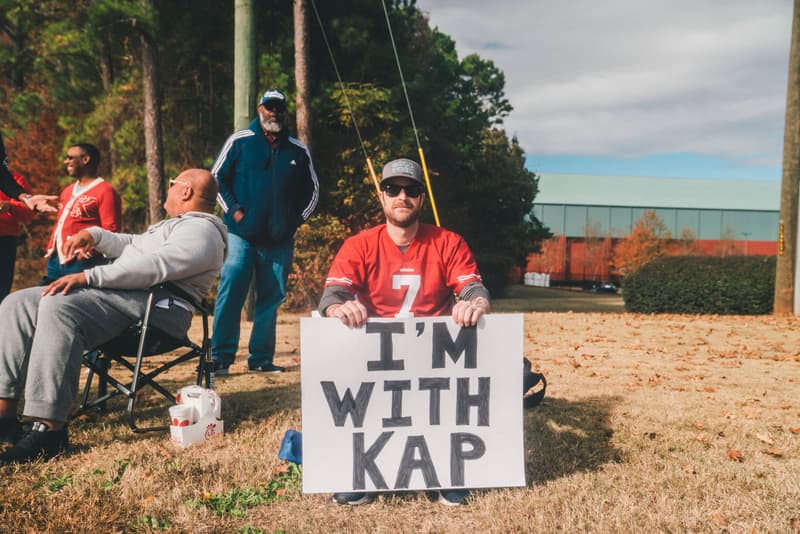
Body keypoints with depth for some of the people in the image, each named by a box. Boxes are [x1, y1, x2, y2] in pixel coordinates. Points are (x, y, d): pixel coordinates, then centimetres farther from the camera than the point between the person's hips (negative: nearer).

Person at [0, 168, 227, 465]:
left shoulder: (201, 230, -6)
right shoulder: (174, 225, 32)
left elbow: (156, 265, -21)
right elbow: (131, 245, 38)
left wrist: (87, 276, -23)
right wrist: (94, 234, 18)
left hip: (153, 307, -11)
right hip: (118, 296, 11)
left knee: (58, 307, -34)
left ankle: (49, 429, -35)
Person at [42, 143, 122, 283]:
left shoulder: (105, 191, -8)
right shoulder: (67, 190, 23)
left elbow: (110, 231, -15)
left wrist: (88, 252, -22)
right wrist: (50, 248, 16)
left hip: (81, 261, -9)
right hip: (56, 259, 9)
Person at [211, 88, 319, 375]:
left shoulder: (298, 151, 11)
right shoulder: (239, 142, 4)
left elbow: (311, 189, 20)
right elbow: (217, 178, 8)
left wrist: (296, 218, 8)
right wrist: (234, 209, -4)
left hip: (280, 240, 3)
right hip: (242, 234, -3)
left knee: (270, 299, 7)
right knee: (230, 292, -11)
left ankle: (261, 358, 16)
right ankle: (221, 357, -3)